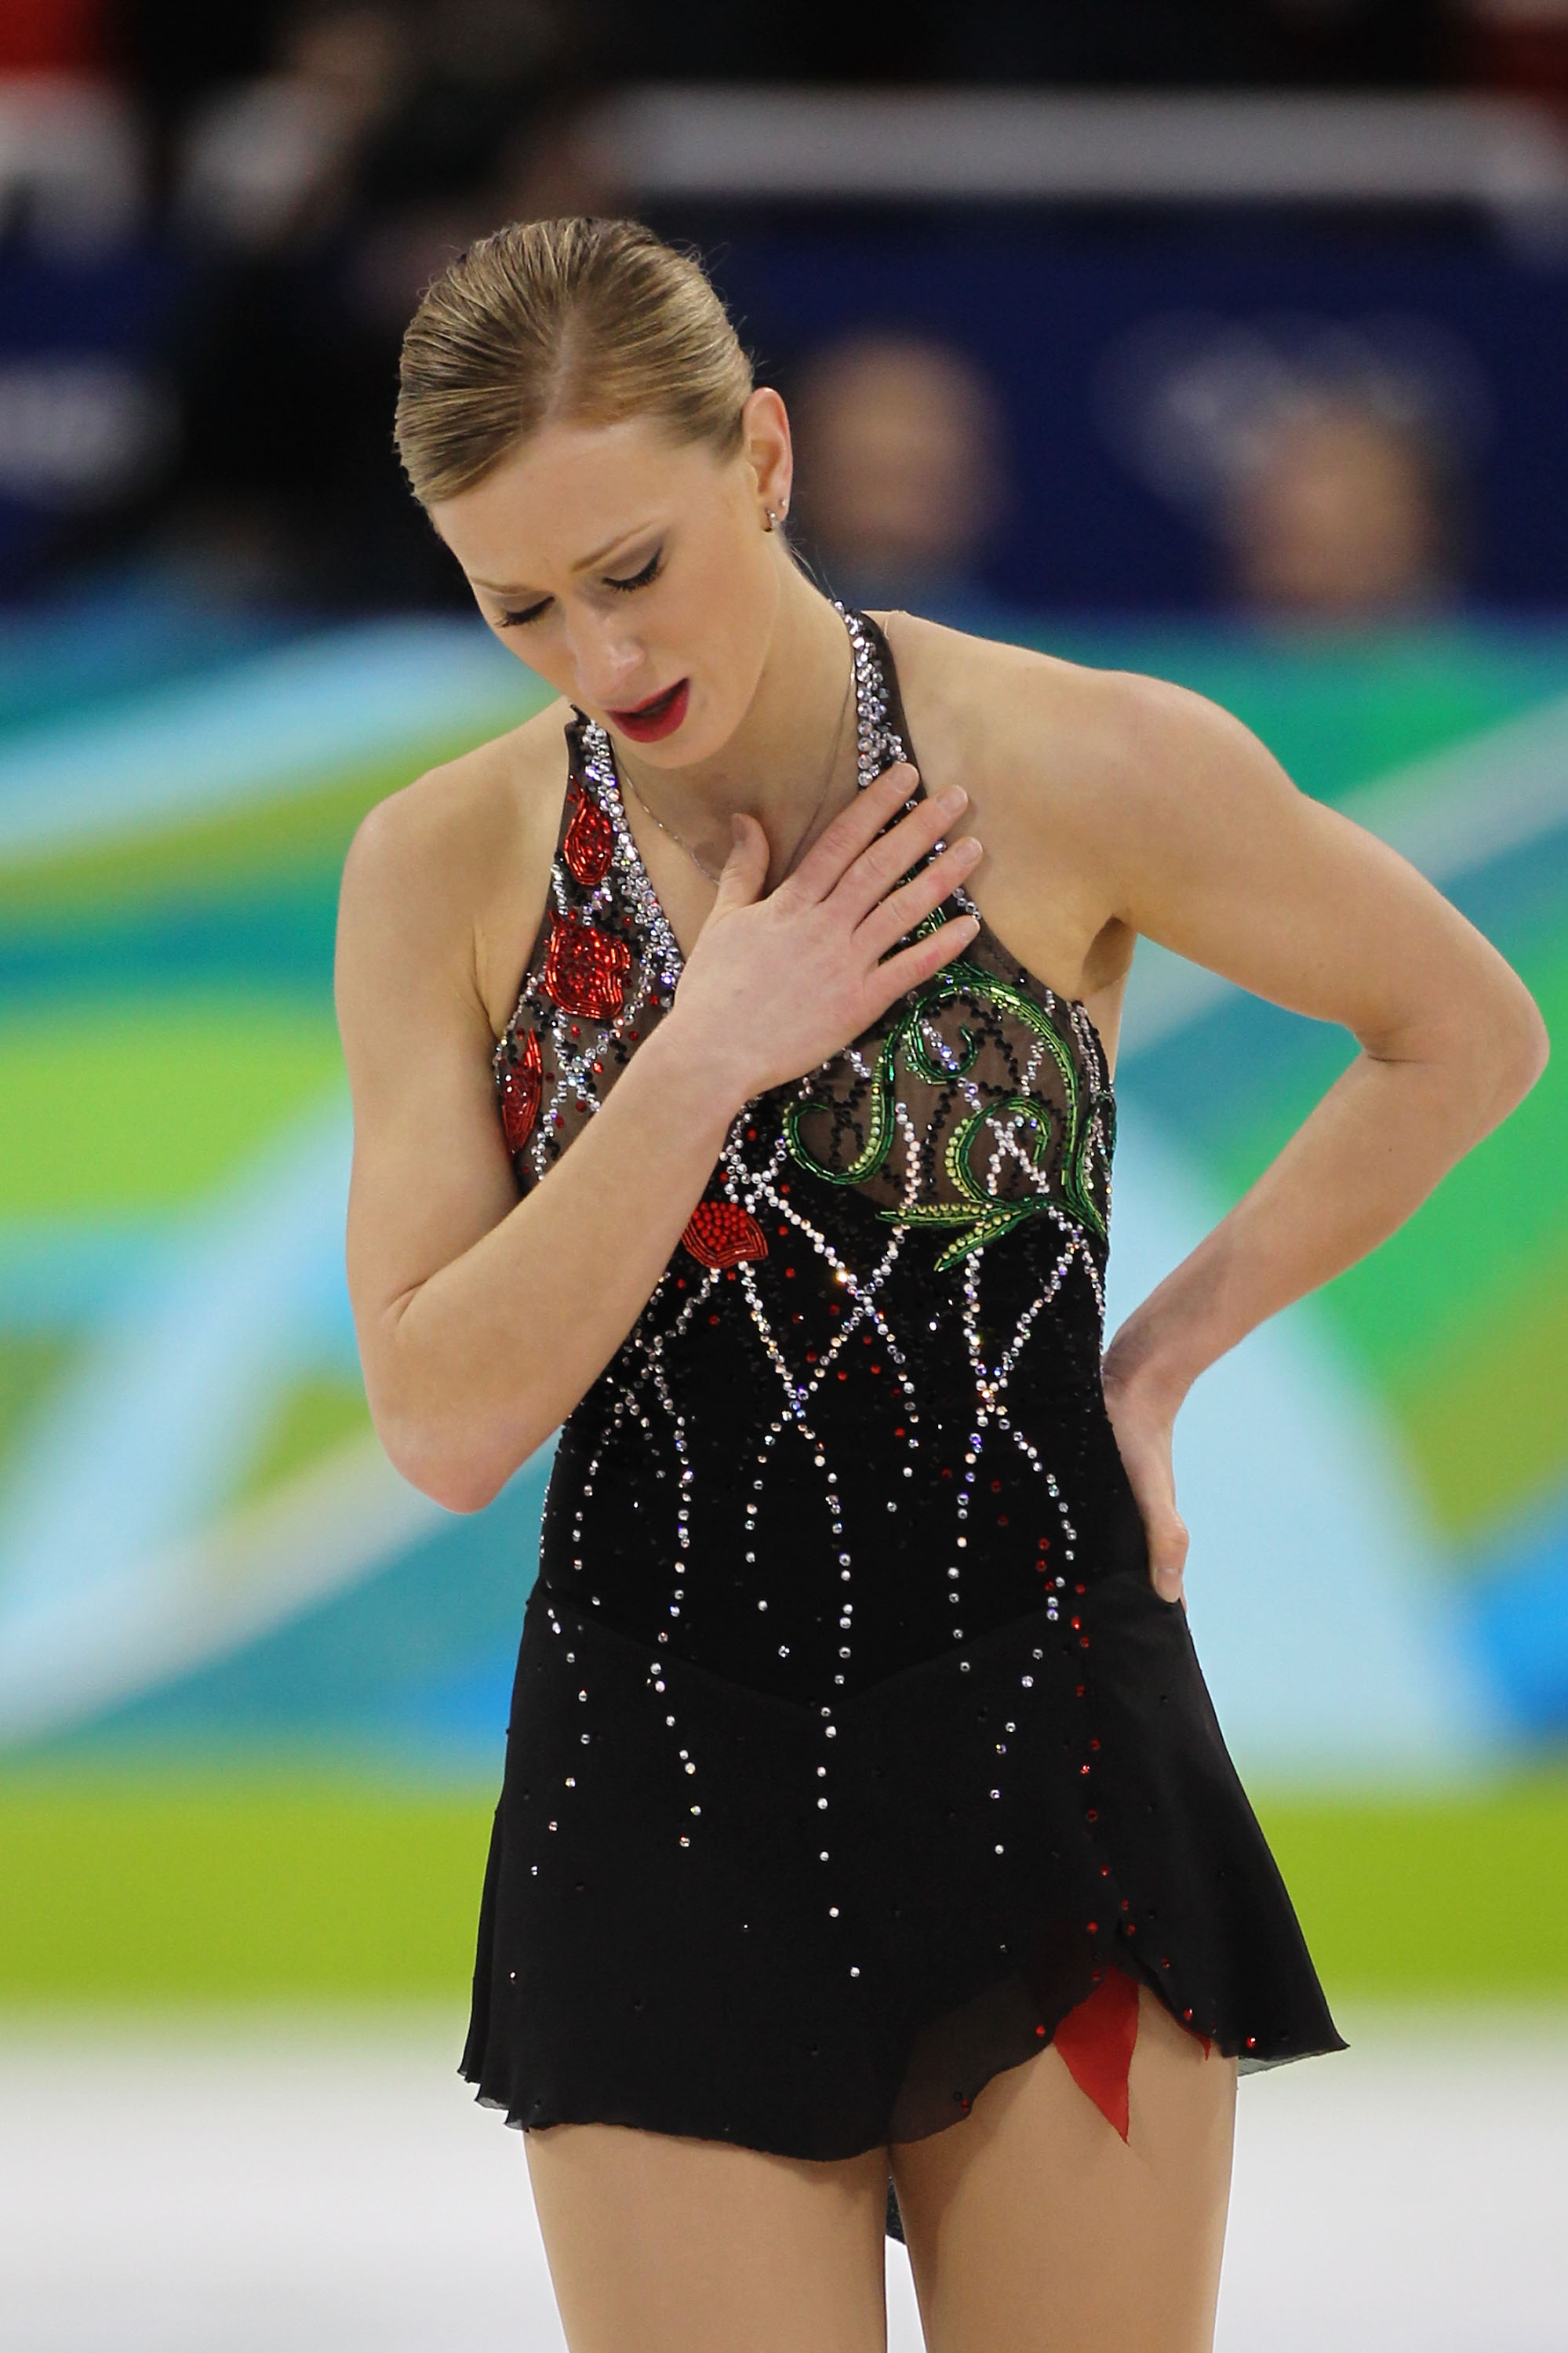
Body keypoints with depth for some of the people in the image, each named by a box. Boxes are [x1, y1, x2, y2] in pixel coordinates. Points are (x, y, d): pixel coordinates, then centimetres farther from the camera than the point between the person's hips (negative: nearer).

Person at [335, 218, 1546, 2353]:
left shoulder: (1095, 774, -6)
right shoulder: (449, 871, -1)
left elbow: (1467, 1038, 9)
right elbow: (445, 1422, -7)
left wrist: (1164, 1351, 4)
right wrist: (706, 1058, -14)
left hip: (1049, 1760, -1)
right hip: (663, 1781, 1)